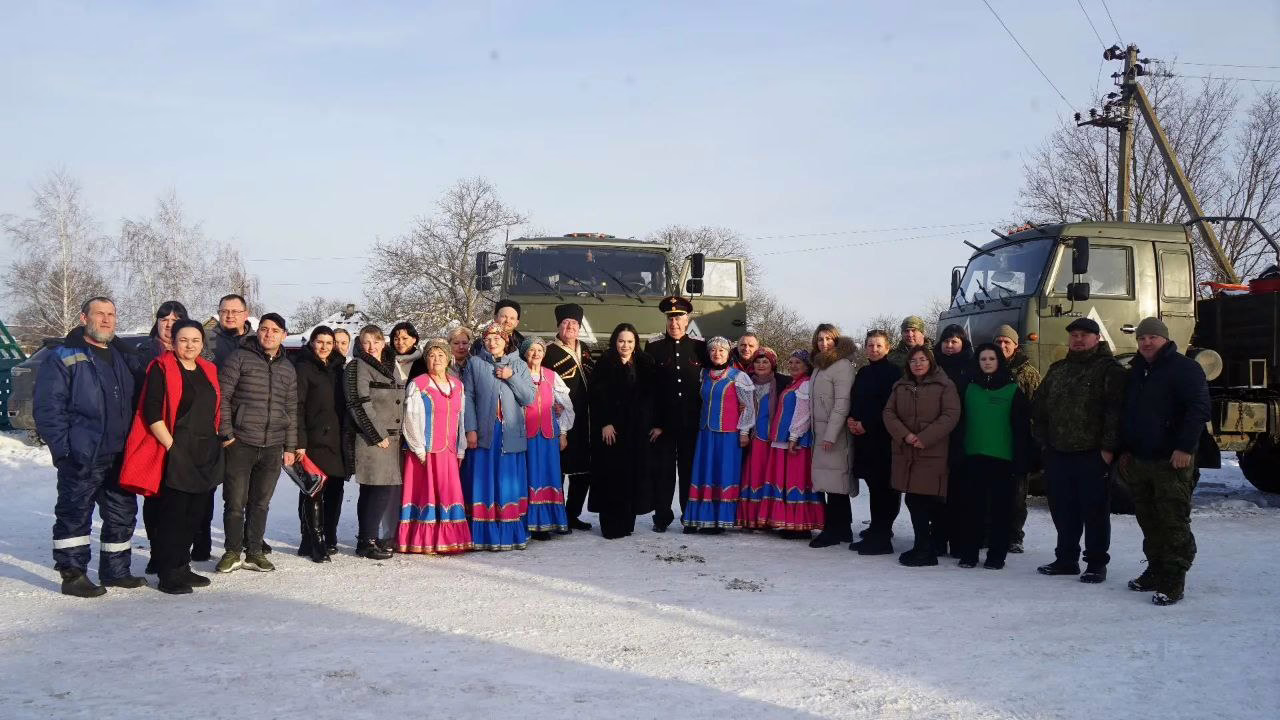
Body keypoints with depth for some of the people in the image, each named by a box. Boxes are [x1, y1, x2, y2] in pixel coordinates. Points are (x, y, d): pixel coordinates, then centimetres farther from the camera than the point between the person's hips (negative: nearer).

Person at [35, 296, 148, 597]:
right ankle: (73, 575, 10)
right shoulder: (63, 357, -5)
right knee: (74, 515, 1)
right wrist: (62, 446, -17)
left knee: (123, 513, 11)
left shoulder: (125, 357, 14)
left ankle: (116, 570, 23)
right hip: (81, 456, -6)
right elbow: (47, 407, -10)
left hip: (120, 455, 7)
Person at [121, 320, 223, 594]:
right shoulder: (161, 369, -6)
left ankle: (181, 567, 21)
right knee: (172, 514, -6)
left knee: (193, 514, 11)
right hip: (175, 454, -7)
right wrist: (172, 446, -16)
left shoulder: (208, 371, 14)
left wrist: (214, 443, 15)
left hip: (205, 455, 7)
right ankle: (168, 574, -1)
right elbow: (152, 413, -12)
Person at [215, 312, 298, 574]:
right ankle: (232, 552, 14)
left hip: (272, 447, 4)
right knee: (235, 502, 1)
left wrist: (290, 447, 12)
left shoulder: (288, 368, 13)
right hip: (240, 444, -4)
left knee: (261, 503, 10)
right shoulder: (240, 358, -2)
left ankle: (254, 552, 20)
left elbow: (291, 410, 16)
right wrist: (226, 434, -10)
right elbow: (222, 397, -5)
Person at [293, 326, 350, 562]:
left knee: (335, 489, 8)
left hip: (336, 440, 6)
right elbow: (297, 407, -9)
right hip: (314, 440, -6)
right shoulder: (303, 367, -2)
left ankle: (329, 539, 19)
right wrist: (300, 442, -17)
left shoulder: (337, 368, 17)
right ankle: (312, 543, 0)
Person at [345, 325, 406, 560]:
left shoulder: (390, 367, 19)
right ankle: (367, 541, -2)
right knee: (380, 488, -10)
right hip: (372, 440, -7)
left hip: (392, 438, 7)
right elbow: (360, 405, -12)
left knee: (393, 488, 6)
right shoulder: (357, 367, -4)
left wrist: (399, 435, 15)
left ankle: (386, 538, 15)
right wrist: (378, 436, -14)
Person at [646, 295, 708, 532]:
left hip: (691, 422, 1)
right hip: (662, 421, -1)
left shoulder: (700, 346, 4)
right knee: (662, 470, 4)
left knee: (690, 469, 8)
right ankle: (662, 516, 14)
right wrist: (653, 422, -7)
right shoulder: (653, 347, 1)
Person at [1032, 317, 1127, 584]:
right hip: (1058, 453, 6)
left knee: (1095, 510, 2)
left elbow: (1116, 410, -13)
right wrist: (1043, 441, 10)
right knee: (1063, 510, 12)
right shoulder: (1057, 370, 16)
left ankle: (1096, 564, 11)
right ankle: (1066, 559, 23)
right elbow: (1039, 407, 18)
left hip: (1093, 454, -6)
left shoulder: (1109, 369, -4)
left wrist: (1108, 447, -18)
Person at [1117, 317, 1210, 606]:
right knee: (1149, 521, 13)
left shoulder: (1184, 368, -6)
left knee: (1173, 522, -7)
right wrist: (1124, 450, 19)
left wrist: (1185, 447, -20)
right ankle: (1156, 570, 23)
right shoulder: (1135, 372, 18)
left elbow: (1199, 409, -14)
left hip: (1172, 462, -7)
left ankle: (1173, 581, -5)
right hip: (1139, 460, 8)